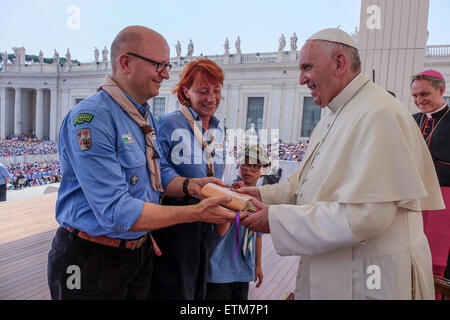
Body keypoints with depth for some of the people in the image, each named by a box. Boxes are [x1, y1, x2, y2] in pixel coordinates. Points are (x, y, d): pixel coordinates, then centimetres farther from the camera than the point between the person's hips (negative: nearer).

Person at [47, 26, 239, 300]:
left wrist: (189, 185, -11)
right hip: (93, 260, -7)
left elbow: (160, 174, 10)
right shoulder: (91, 118, -24)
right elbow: (116, 212, -30)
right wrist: (196, 213, -29)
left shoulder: (146, 115, 5)